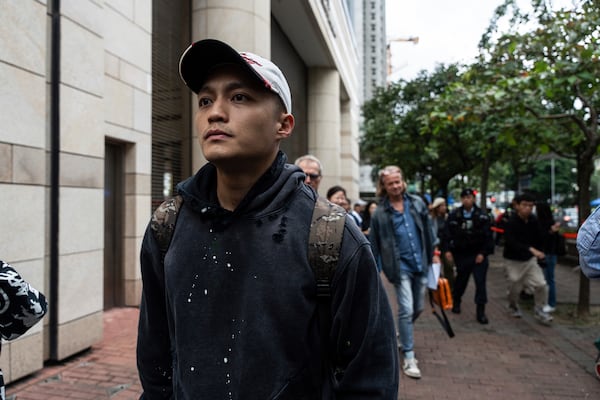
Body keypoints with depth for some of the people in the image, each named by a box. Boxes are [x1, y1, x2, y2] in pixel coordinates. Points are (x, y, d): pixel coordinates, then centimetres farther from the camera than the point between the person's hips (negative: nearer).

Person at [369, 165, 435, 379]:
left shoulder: (417, 203, 2)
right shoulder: (380, 213, -7)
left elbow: (427, 231, 8)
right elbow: (374, 244, -2)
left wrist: (432, 255, 8)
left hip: (420, 264, 4)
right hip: (400, 266, -4)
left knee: (419, 307, 14)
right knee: (406, 309, -7)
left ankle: (402, 333, 43)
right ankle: (408, 357, 6)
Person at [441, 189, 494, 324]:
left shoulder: (483, 216, -5)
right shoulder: (454, 215, -3)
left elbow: (488, 237, -4)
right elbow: (447, 233, -3)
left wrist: (483, 253, -10)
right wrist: (447, 250, -11)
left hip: (478, 255, -1)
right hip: (461, 254, 1)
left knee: (480, 282, -6)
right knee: (461, 279, 16)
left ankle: (480, 311, 3)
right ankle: (456, 301, 40)